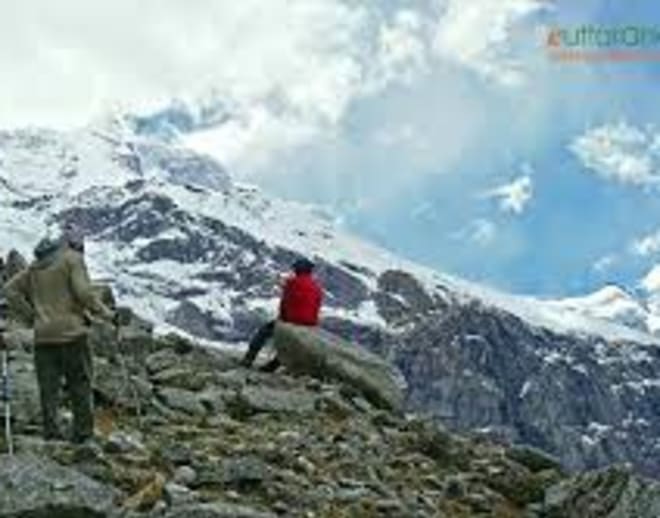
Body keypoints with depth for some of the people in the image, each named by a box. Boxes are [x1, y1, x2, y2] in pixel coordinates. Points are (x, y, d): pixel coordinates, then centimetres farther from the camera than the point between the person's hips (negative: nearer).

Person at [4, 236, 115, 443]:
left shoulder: (35, 266, 16)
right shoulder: (73, 259, -3)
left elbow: (11, 290, 12)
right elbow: (84, 292, -14)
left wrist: (30, 317, 10)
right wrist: (105, 313, -2)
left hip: (43, 335, 5)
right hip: (71, 332, -5)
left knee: (48, 386, 6)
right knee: (80, 384, 4)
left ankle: (51, 431, 3)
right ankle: (83, 432, 5)